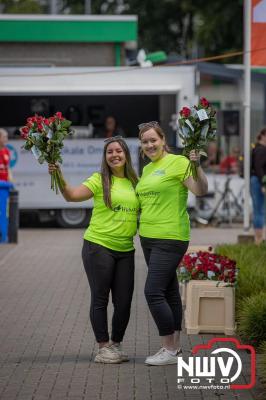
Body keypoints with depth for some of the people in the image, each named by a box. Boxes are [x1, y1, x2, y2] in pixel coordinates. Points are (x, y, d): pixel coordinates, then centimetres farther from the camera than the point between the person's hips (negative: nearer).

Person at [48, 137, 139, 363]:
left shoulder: (135, 183, 9)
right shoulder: (99, 180, -4)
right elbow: (72, 195, -17)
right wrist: (60, 179, -32)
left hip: (125, 251, 4)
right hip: (98, 246, -4)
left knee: (124, 301, 6)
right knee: (100, 299, 1)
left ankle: (116, 345, 22)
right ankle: (103, 347, 9)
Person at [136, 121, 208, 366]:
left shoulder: (178, 162, -9)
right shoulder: (147, 169, 16)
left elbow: (201, 191, -17)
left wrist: (197, 166, -30)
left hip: (170, 238, -8)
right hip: (148, 237, 8)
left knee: (153, 292, -13)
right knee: (169, 291, 13)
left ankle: (170, 350, -6)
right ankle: (175, 345, 20)